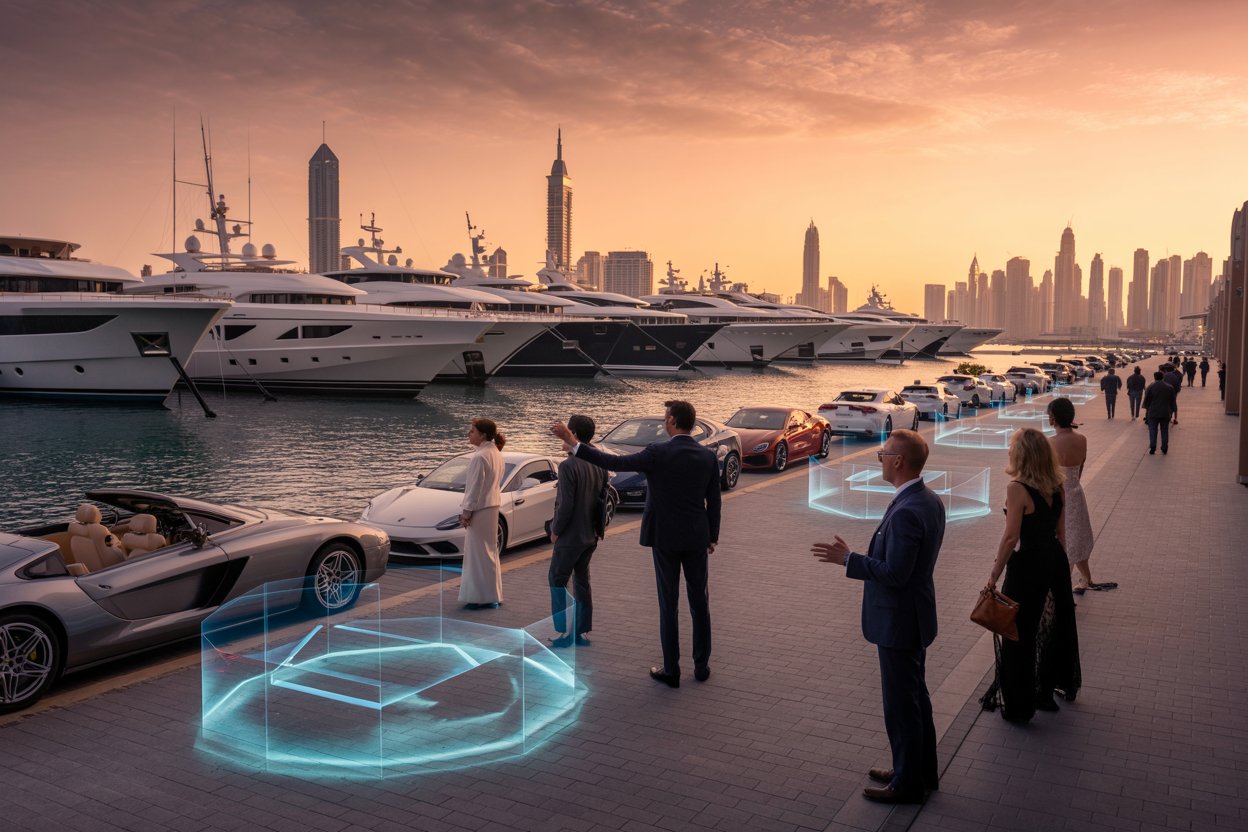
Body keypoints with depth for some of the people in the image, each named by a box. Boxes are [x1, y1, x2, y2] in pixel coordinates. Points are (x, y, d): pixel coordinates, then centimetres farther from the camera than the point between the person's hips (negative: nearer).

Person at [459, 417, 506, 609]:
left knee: (479, 552, -2)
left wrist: (466, 512, -13)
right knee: (490, 550, 16)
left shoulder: (480, 457, -20)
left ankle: (482, 597, 3)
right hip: (492, 505, 10)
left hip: (480, 509, -10)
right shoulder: (495, 453, 9)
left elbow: (475, 487, -20)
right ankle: (493, 595, 25)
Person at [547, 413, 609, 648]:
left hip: (571, 536, -8)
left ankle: (566, 631, 4)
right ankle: (581, 632, 19)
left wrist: (555, 531, -8)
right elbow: (604, 498, 9)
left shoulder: (568, 466, -20)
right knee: (582, 580, 15)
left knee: (557, 580, 4)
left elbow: (566, 505, -21)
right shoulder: (600, 464, 4)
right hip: (591, 534, 8)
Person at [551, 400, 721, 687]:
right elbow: (714, 502, 5)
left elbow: (613, 463, -18)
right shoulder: (709, 456, -2)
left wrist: (574, 444, -13)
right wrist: (712, 537, 17)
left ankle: (671, 670, 12)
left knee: (668, 604, 5)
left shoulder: (658, 453, -16)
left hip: (665, 538, -3)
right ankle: (702, 666, 21)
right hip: (697, 538, 4)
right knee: (699, 602, 13)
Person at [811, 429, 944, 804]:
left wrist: (846, 559, -20)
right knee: (915, 697, 22)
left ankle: (908, 784, 20)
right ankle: (922, 770, 36)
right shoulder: (931, 500, 4)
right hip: (915, 615, 10)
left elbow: (895, 573, -27)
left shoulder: (906, 512, -28)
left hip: (898, 622, -10)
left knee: (901, 704, 5)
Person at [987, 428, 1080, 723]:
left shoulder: (1017, 489, -19)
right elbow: (1060, 531, 10)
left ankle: (1019, 707, 17)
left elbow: (1011, 537, -20)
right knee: (1057, 623, 21)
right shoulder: (1056, 487, 2)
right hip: (1056, 560, 8)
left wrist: (995, 574, -13)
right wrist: (1057, 564, 21)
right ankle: (1047, 690, 39)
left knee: (1019, 636, 6)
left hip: (1027, 565, -8)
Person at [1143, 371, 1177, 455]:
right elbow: (1172, 401, 8)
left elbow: (1146, 401, -2)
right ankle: (1164, 448, 10)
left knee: (1153, 430, 3)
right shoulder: (1170, 387, 2)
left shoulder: (1150, 387, -7)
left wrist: (1147, 409, 13)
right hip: (1166, 413, 2)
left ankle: (1152, 447, -2)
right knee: (1165, 430, 10)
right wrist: (1171, 411, 16)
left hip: (1153, 413, -2)